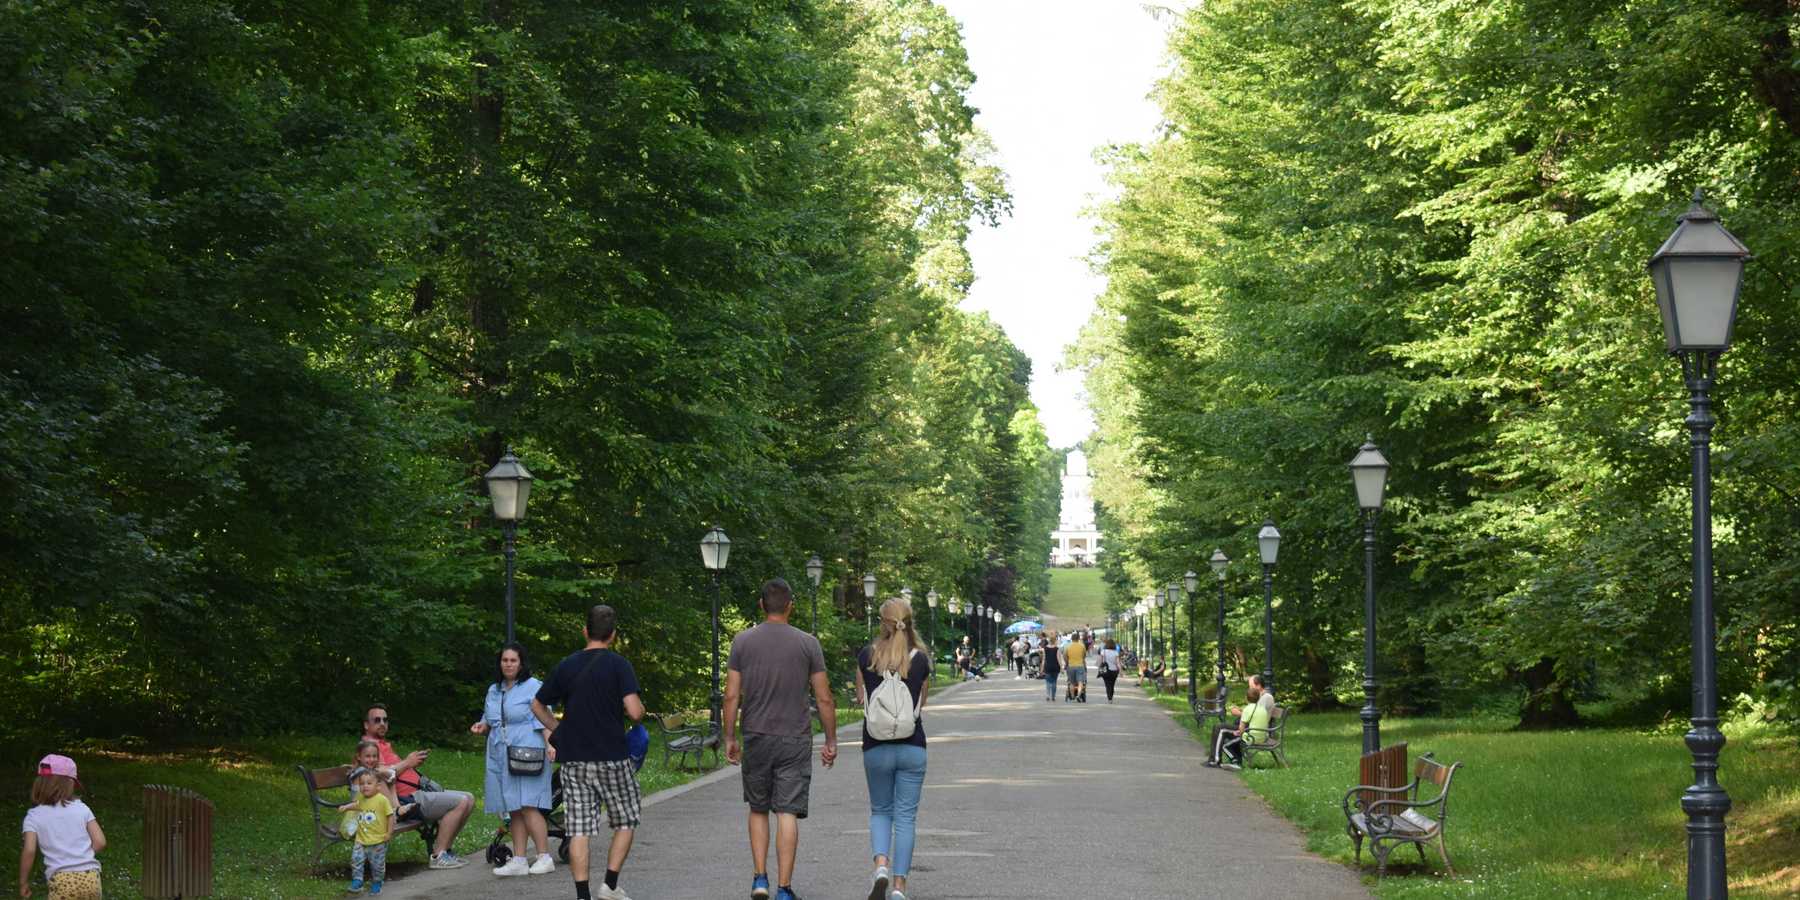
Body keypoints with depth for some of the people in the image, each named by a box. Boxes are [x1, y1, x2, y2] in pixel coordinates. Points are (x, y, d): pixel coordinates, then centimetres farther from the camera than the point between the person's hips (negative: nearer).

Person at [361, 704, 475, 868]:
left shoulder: (383, 744, 25)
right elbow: (381, 773, -22)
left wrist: (414, 763, 12)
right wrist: (407, 763, -9)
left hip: (417, 792, 11)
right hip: (407, 800, -11)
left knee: (468, 799, 9)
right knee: (461, 802, -21)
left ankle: (443, 849, 6)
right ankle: (439, 856, -20)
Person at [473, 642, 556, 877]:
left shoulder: (533, 687, -2)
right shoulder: (494, 690, 17)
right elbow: (490, 721, 25)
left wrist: (549, 744, -21)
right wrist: (482, 727, 3)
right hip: (500, 757, 7)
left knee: (528, 806, -13)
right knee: (513, 810, 6)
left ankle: (544, 857, -9)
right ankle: (518, 860, 8)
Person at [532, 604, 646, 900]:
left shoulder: (566, 665, 6)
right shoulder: (619, 665, -7)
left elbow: (538, 706, 13)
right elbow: (635, 711, -16)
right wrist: (639, 708, 6)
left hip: (573, 758, 3)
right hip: (612, 757, -3)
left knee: (578, 829, 3)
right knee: (626, 821, 13)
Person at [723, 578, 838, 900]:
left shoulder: (743, 641, 0)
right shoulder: (807, 644, -3)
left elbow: (732, 695, -1)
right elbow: (824, 699, -1)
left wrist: (730, 738, 9)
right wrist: (831, 742, 7)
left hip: (755, 739, 1)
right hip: (795, 741, -1)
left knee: (758, 810, 17)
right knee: (787, 813, -1)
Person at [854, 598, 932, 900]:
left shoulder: (867, 656, -5)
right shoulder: (920, 659, -4)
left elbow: (860, 699, 7)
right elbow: (922, 702, 8)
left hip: (876, 747, 0)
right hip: (912, 747, 0)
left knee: (880, 811, 17)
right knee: (905, 817, 5)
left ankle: (881, 866, -6)